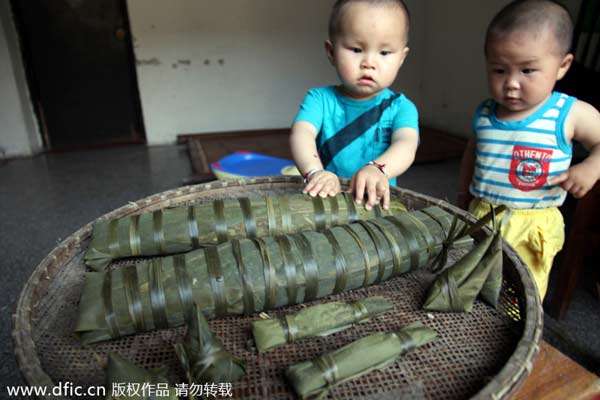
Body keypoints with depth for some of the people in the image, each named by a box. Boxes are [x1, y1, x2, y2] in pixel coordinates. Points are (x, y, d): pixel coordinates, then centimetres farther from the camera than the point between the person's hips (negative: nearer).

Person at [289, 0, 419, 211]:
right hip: (324, 200, -1)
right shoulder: (320, 99, 0)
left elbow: (406, 145, -18)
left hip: (375, 204, 1)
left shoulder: (401, 107, 0)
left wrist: (378, 170, -39)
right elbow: (301, 134, -17)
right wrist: (315, 172, -37)